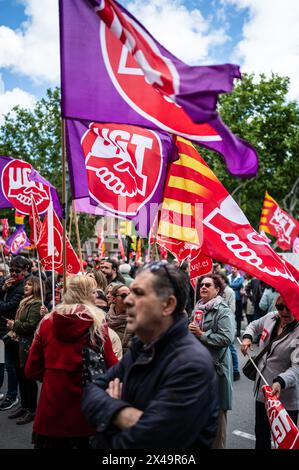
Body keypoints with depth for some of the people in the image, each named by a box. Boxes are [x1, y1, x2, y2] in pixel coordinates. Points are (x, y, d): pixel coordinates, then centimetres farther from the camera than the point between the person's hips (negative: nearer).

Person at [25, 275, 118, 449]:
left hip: (50, 412, 2)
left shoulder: (47, 322, -1)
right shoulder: (96, 324, -9)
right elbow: (112, 368, -8)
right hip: (83, 414, -2)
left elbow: (32, 371, 3)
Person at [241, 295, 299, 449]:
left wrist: (281, 382, -44)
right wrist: (247, 337, 1)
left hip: (286, 398, -6)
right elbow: (254, 325, 21)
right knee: (261, 436, 23)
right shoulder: (271, 317, -2)